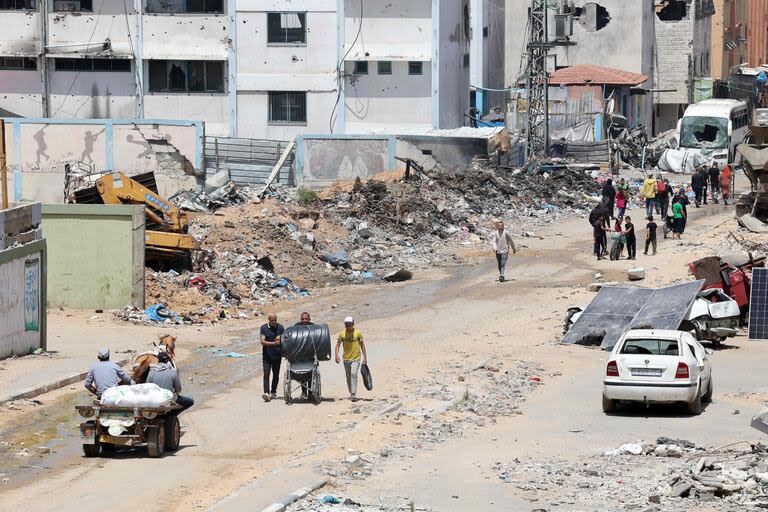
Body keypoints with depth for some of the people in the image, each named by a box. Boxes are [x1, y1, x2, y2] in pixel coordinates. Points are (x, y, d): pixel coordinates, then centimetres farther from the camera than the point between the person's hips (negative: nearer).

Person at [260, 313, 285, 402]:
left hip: (277, 355, 2)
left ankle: (273, 392, 24)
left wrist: (280, 338, -13)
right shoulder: (264, 328, -2)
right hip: (267, 355, -2)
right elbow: (263, 342, -10)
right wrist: (274, 343, -22)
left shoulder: (280, 327, 3)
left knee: (276, 375, 11)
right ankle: (266, 393, -20)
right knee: (266, 374, -12)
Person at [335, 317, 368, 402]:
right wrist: (337, 355, -13)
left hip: (356, 358, -3)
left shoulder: (358, 333, -3)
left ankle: (354, 394, -25)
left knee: (353, 374, -21)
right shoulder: (342, 334, 1)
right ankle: (351, 394, 26)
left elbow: (362, 345, 5)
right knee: (348, 377, 11)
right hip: (346, 359, 3)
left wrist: (365, 357, 4)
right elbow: (338, 345, 3)